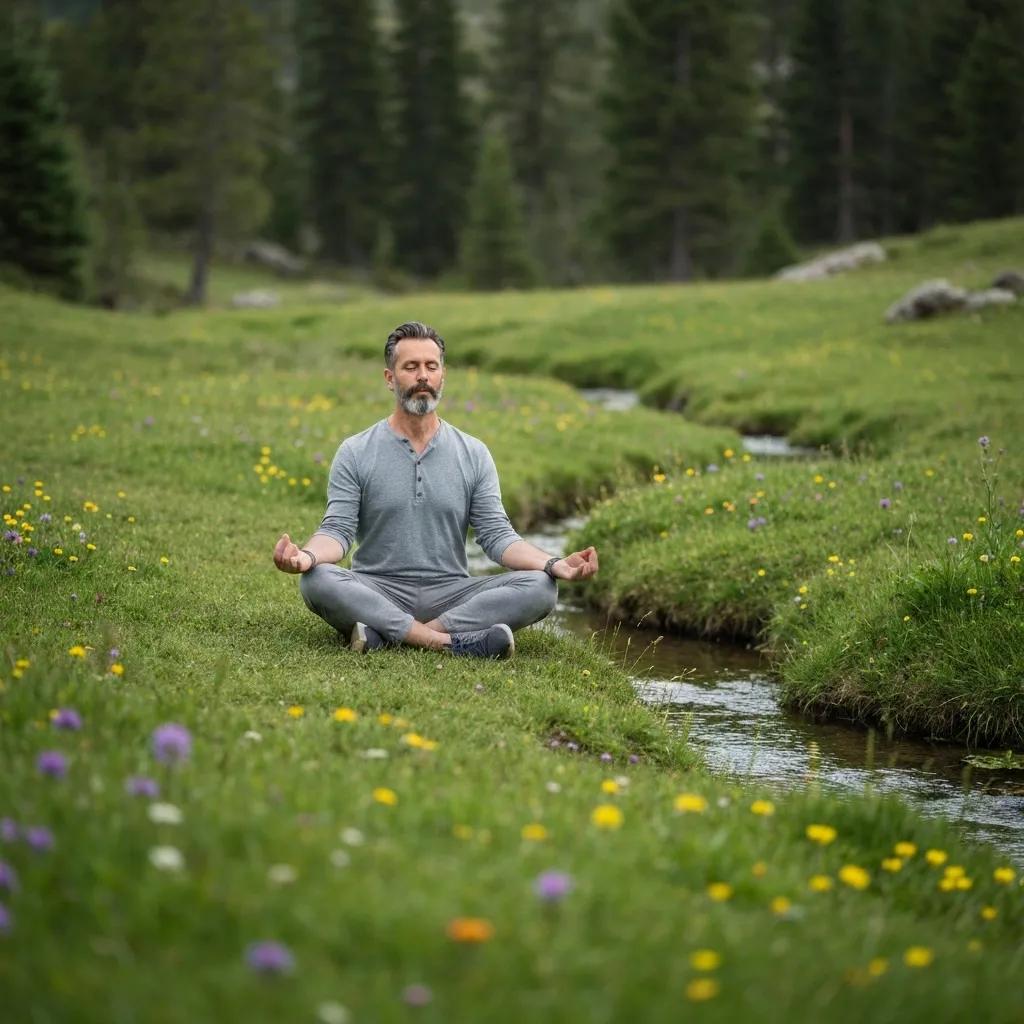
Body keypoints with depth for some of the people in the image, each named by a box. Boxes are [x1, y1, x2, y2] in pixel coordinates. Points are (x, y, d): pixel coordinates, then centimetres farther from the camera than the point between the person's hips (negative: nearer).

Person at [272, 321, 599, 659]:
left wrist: (554, 564, -18)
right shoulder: (355, 453, 3)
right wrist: (307, 556, -30)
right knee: (317, 581, -33)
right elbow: (337, 529, -5)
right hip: (378, 593, -2)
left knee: (539, 587, -24)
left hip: (449, 594, 2)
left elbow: (497, 534, 1)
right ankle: (454, 641, -35)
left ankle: (383, 634, -32)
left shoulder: (473, 454, 8)